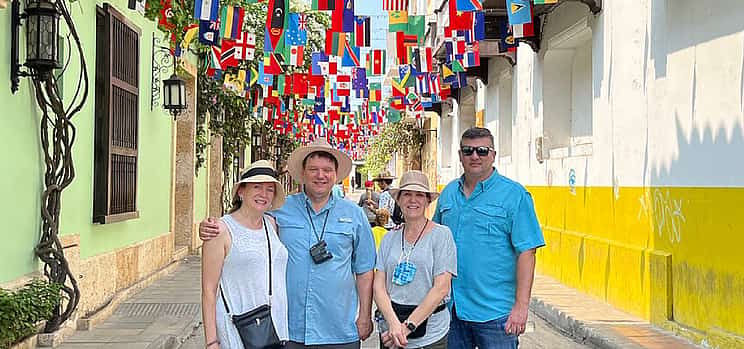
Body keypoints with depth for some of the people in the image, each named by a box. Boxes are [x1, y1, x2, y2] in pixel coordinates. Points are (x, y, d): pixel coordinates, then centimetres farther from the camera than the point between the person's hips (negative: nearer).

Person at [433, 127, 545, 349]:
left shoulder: (514, 195, -7)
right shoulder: (448, 193, 10)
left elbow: (526, 253, -11)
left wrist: (521, 305, -16)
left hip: (494, 312, -5)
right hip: (450, 307, 5)